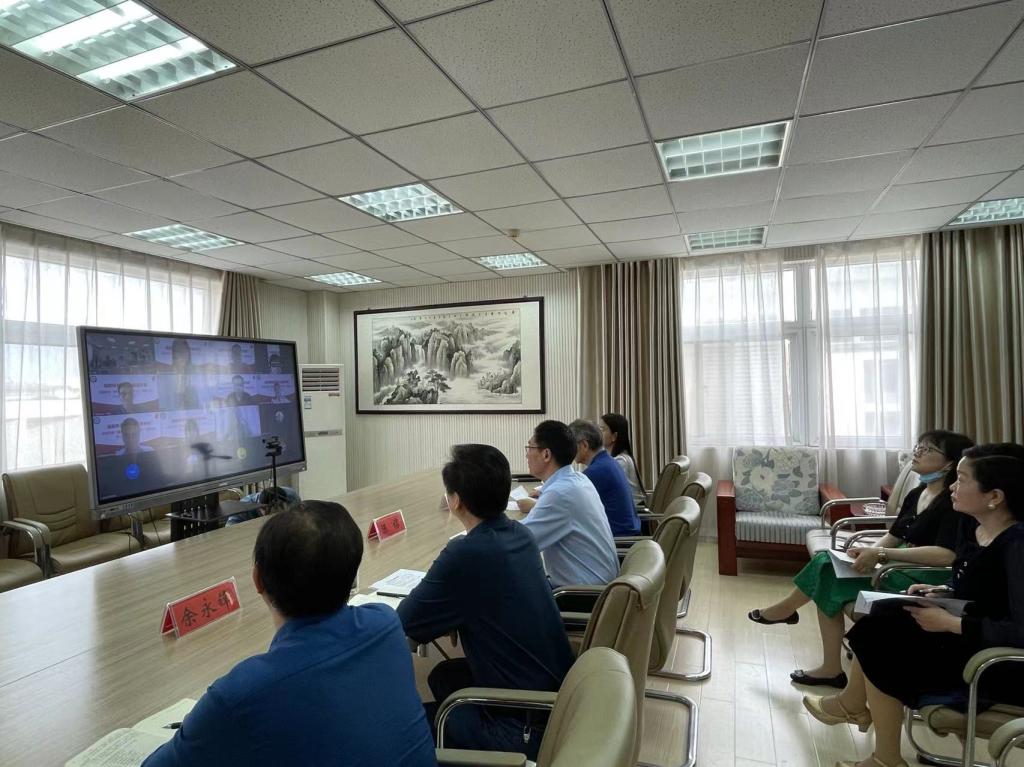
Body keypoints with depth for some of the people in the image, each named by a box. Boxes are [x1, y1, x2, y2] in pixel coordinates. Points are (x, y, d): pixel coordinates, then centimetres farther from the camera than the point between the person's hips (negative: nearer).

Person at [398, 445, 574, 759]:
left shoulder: (466, 553, -25)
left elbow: (406, 623, -13)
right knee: (444, 676, 26)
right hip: (557, 695, 8)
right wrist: (442, 599, 4)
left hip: (526, 726, -8)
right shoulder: (520, 535, -1)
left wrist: (429, 593, 4)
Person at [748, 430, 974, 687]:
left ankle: (787, 608, 15)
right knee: (826, 563, -10)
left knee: (828, 571, -16)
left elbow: (947, 555, -29)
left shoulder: (953, 501, -16)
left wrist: (881, 554, -29)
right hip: (901, 567, 8)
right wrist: (869, 551, -9)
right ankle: (831, 669, -3)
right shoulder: (916, 494, 10)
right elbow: (893, 537, 12)